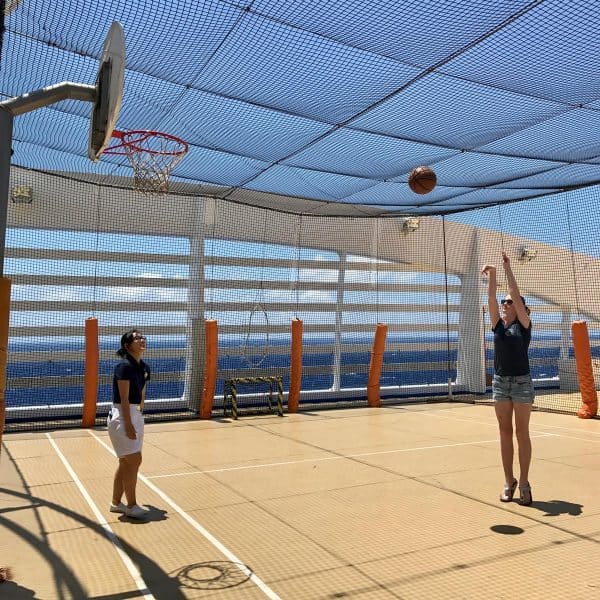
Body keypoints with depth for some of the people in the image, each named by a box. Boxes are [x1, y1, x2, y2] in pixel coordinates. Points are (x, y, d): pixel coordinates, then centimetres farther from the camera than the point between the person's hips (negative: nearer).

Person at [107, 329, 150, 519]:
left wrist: (138, 417, 14)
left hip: (135, 415, 9)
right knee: (134, 460, -4)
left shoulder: (144, 368, 8)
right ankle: (131, 506, 10)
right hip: (121, 416, -9)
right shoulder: (124, 366, -18)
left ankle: (116, 503, 27)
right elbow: (124, 399, -19)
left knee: (126, 462, 15)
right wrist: (128, 425, -20)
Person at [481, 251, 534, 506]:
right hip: (500, 382, 4)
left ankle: (524, 483, 6)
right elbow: (491, 298, -4)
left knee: (522, 433, 0)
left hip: (522, 382, -4)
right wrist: (491, 274, -14)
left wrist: (507, 268, -12)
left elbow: (516, 295, -12)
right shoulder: (498, 324, 6)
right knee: (505, 433, 7)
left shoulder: (523, 324, -3)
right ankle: (508, 482, 14)